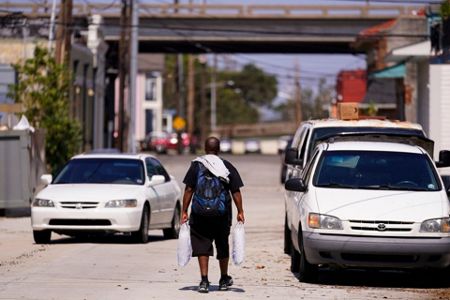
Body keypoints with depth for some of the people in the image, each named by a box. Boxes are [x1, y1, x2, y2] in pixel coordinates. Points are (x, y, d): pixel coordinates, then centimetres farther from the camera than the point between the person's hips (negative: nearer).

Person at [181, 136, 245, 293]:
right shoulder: (227, 166, 0)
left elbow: (189, 190, -4)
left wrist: (184, 212, 0)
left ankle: (204, 280, -9)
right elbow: (236, 192, -1)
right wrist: (240, 212, 5)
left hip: (199, 214, -1)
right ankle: (224, 280, 29)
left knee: (202, 246, 2)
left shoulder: (196, 165, -1)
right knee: (222, 245, 16)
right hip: (222, 215, 1)